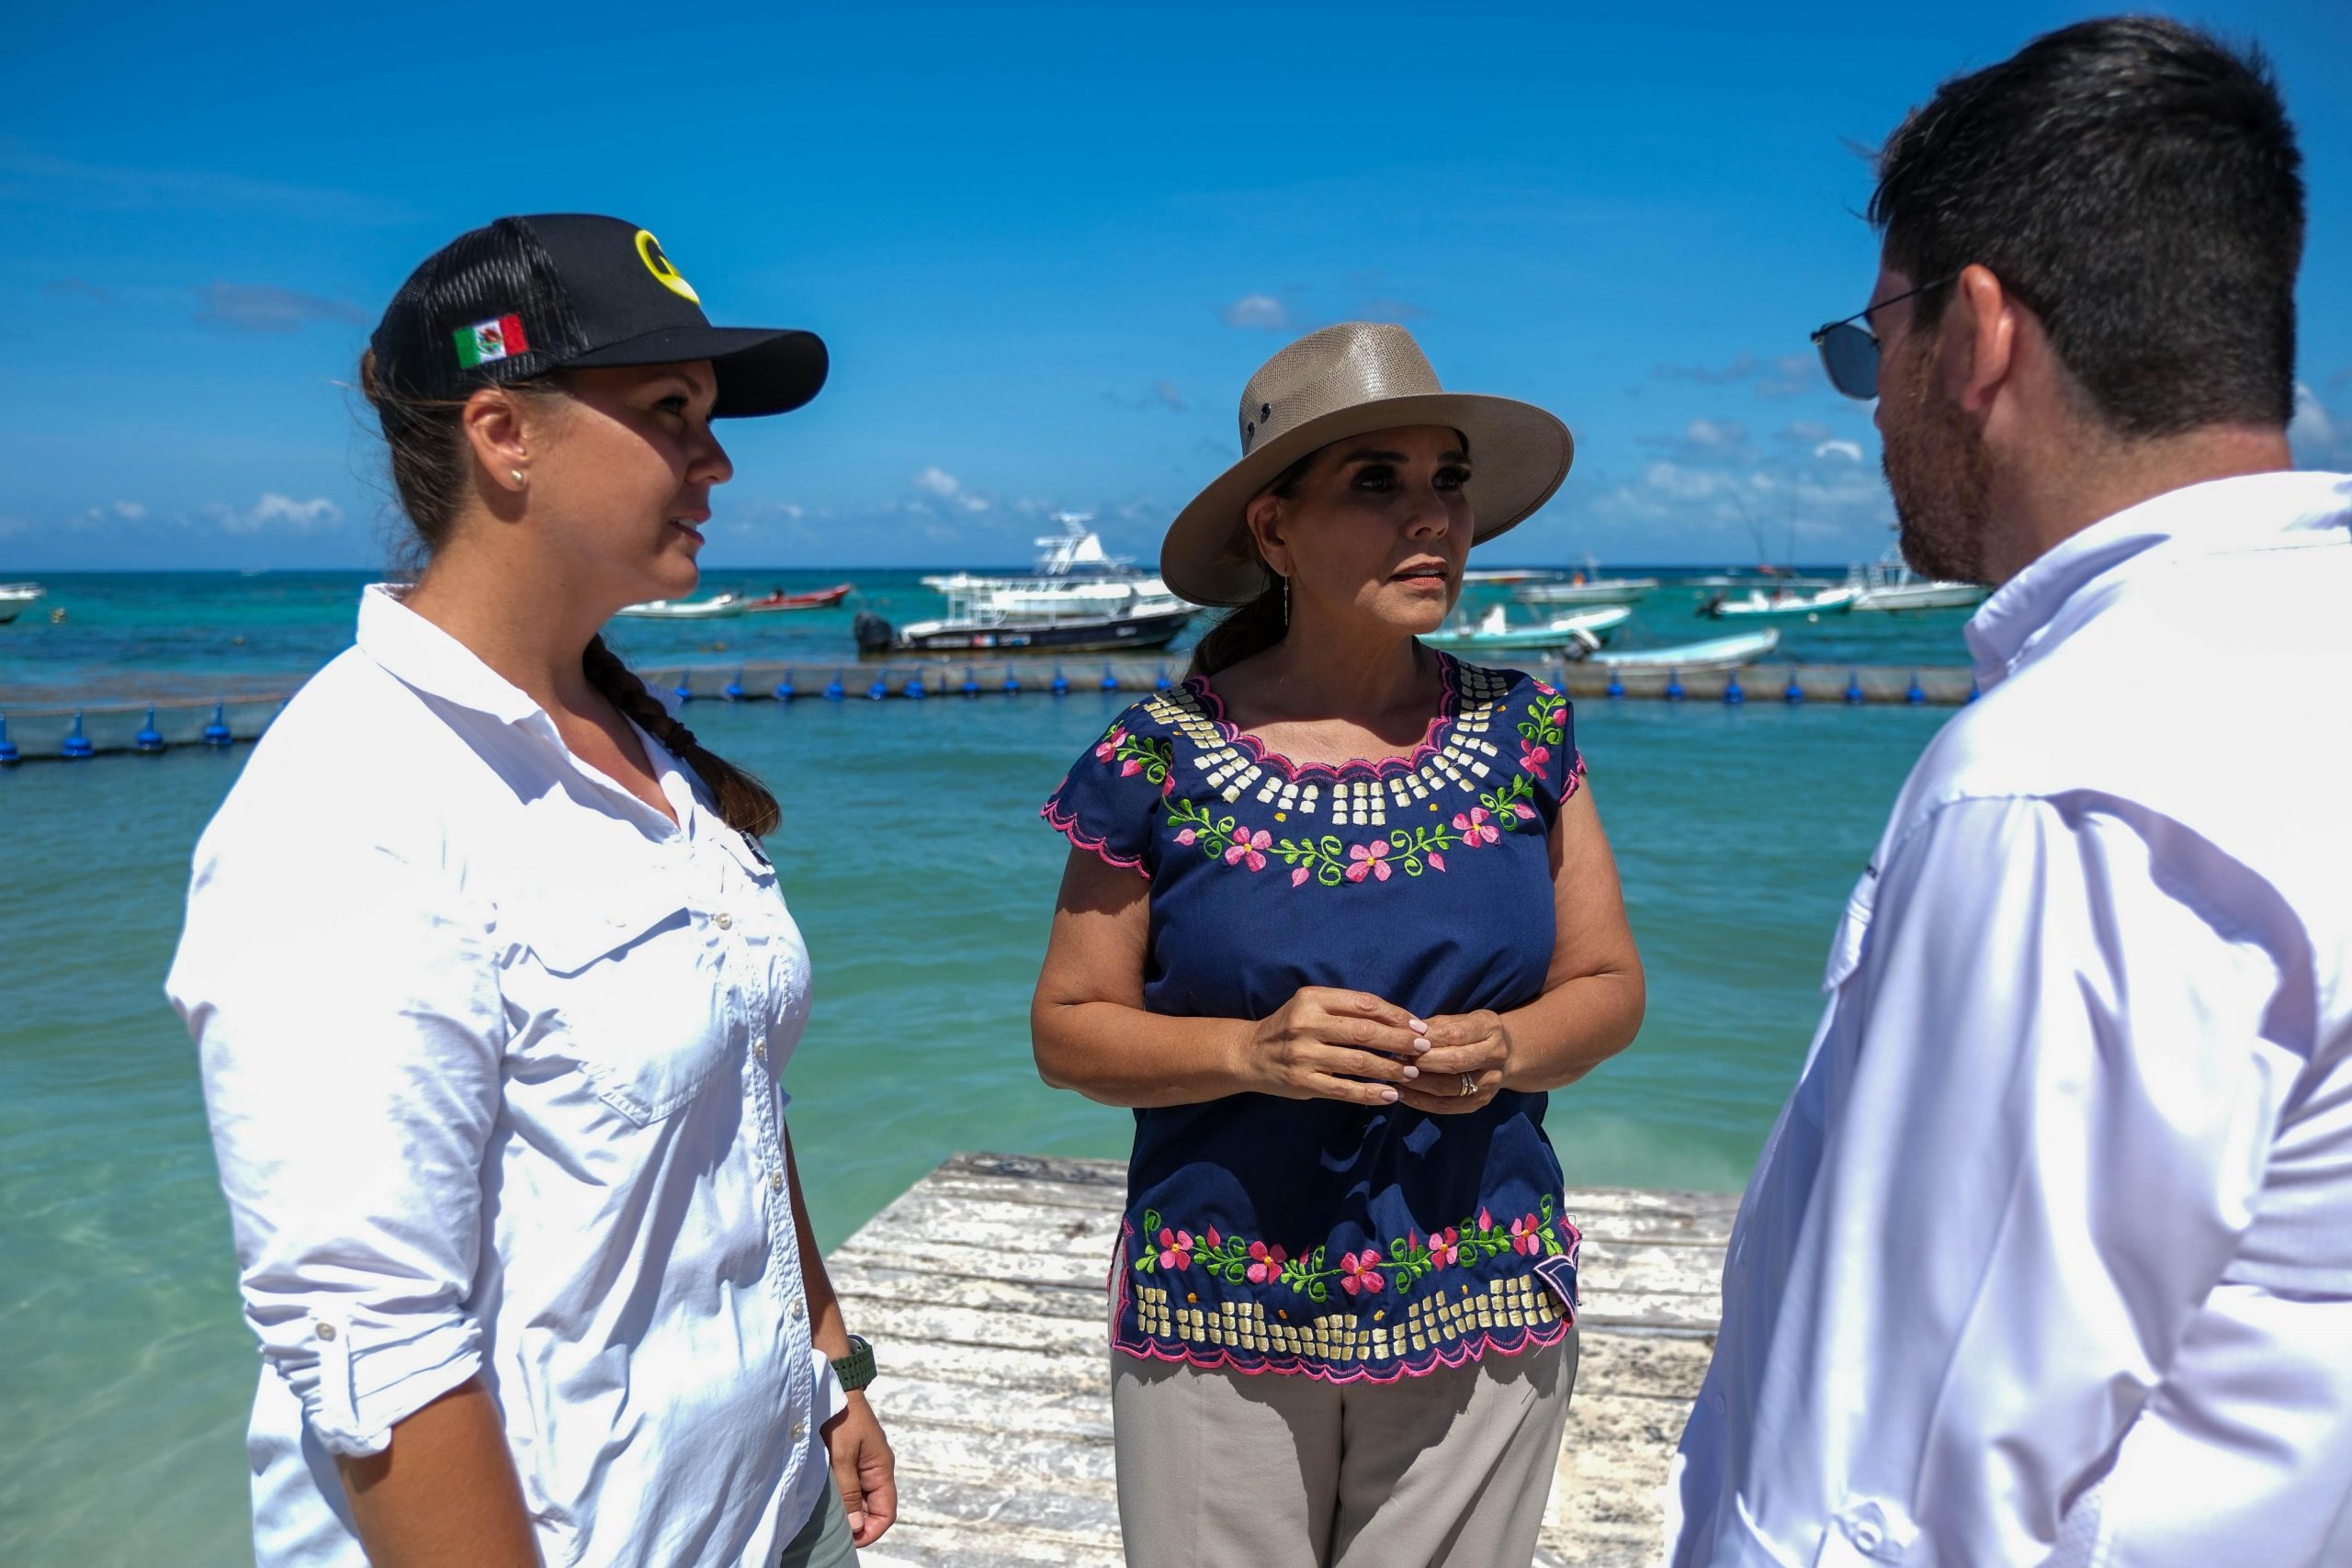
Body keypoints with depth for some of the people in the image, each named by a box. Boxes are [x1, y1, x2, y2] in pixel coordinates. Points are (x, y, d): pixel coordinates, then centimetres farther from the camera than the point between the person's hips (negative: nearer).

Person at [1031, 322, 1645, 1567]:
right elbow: (1068, 1030, -4)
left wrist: (1506, 1048, -16)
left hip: (1482, 1316, 2)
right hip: (1217, 1325, -2)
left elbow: (1609, 985, 5)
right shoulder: (1160, 760, -9)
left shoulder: (1524, 733, -2)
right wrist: (1249, 1051, -21)